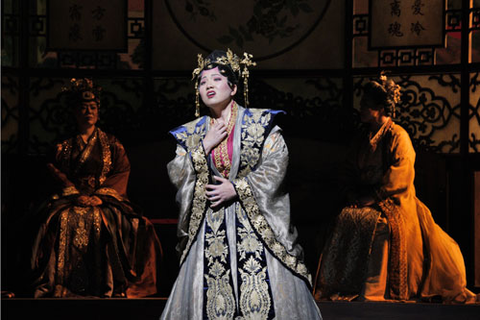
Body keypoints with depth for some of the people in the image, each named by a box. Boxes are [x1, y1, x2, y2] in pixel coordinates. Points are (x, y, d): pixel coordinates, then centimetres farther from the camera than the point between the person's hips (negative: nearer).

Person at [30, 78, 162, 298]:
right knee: (63, 220, -34)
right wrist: (76, 196, -12)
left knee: (108, 221, -36)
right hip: (71, 200, 1)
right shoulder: (64, 147, 18)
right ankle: (59, 286, -33)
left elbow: (122, 173, 4)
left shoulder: (111, 144, 16)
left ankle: (112, 285, -35)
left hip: (106, 200, -1)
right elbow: (57, 174, 7)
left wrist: (100, 196, -12)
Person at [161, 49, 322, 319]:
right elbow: (176, 176, 3)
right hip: (210, 227, 3)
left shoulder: (260, 123, 0)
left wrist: (237, 188, -14)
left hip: (256, 222, -3)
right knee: (211, 296, -2)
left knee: (265, 288, -10)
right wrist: (206, 145, -6)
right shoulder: (193, 133, 10)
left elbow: (277, 165, -8)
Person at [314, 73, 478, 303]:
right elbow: (349, 174, 21)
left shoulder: (397, 136, -1)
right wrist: (352, 194, 1)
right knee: (345, 219, -24)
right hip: (364, 200, 6)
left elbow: (400, 175, -11)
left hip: (394, 201, -5)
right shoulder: (362, 141, 20)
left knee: (377, 224, -34)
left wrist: (373, 196, -16)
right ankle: (343, 286, -24)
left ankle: (371, 292, -33)